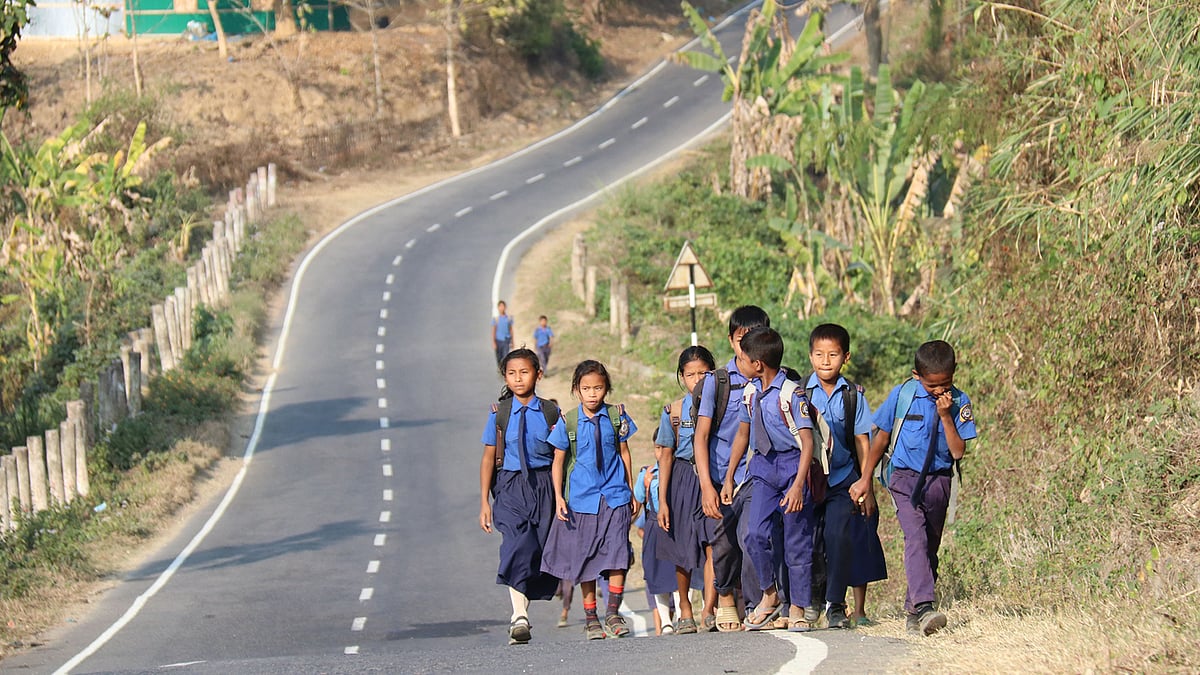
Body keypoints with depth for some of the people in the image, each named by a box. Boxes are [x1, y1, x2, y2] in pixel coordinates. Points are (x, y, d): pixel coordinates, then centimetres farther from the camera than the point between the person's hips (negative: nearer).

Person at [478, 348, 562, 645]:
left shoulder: (551, 412, 5)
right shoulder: (499, 414, 4)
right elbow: (488, 459, 8)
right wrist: (484, 502, 5)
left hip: (543, 485, 2)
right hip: (510, 486, -2)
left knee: (542, 548, -2)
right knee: (518, 544, -20)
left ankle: (521, 611, 14)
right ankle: (519, 616, -27)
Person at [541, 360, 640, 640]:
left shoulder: (617, 416, 1)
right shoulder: (568, 422, -2)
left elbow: (624, 454, 11)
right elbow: (558, 461, 4)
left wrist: (631, 492, 14)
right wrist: (558, 497, -3)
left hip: (615, 495, 0)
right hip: (581, 498, 0)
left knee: (617, 552, -10)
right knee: (584, 557, 4)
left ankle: (613, 614, 1)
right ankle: (590, 618, 14)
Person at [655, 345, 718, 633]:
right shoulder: (674, 410, 1)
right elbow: (666, 456, 4)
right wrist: (663, 500, 1)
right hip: (683, 479, 1)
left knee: (712, 544, -14)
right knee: (684, 548, 9)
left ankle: (709, 610, -17)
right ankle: (685, 610, 23)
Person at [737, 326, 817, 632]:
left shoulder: (792, 394, -15)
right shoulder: (750, 392, 6)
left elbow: (807, 441, -16)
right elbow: (743, 434, 19)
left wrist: (798, 484, -23)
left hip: (792, 466, -5)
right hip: (763, 468, 5)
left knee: (797, 541, 1)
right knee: (755, 534, -10)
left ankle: (797, 609, 11)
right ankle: (769, 596, 9)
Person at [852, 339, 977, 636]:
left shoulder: (959, 403, -2)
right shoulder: (902, 396, -5)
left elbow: (958, 451, -7)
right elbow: (881, 437, 7)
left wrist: (945, 416, -17)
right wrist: (865, 479, 10)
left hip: (939, 482, 3)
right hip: (906, 479, -3)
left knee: (930, 547, 9)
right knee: (916, 538, -22)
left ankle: (913, 613, 20)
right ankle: (924, 607, -36)